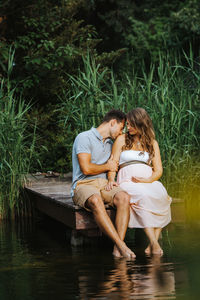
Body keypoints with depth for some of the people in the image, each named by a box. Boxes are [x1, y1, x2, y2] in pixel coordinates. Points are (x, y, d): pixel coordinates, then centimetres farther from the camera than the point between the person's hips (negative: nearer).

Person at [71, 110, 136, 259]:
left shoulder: (110, 144, 23)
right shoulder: (84, 138, -4)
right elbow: (86, 169, -14)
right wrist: (107, 167, 3)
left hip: (103, 184, 6)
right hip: (83, 185, -6)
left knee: (123, 197, -29)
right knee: (96, 201, -41)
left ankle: (118, 251, -39)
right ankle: (121, 246, -46)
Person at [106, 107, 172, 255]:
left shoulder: (152, 143, 18)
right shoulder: (122, 140, 14)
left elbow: (158, 170, 10)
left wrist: (148, 180, -12)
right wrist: (111, 180, -13)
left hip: (149, 180, 2)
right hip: (127, 181, -2)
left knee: (161, 196, -34)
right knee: (143, 196, -37)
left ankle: (152, 245, -36)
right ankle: (154, 243, -42)